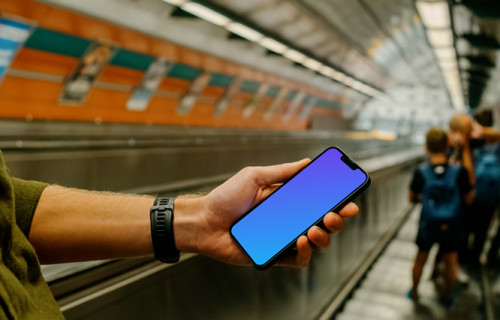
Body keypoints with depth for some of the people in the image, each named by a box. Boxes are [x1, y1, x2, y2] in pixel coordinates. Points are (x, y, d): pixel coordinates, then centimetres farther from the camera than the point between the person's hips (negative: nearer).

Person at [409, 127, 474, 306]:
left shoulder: (421, 173, -17)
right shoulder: (459, 172, -18)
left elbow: (412, 198, -3)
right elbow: (469, 199, -6)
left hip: (427, 225, 0)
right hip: (451, 226, 0)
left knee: (420, 259, 20)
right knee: (450, 262, 20)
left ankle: (414, 293, 36)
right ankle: (447, 296, 36)